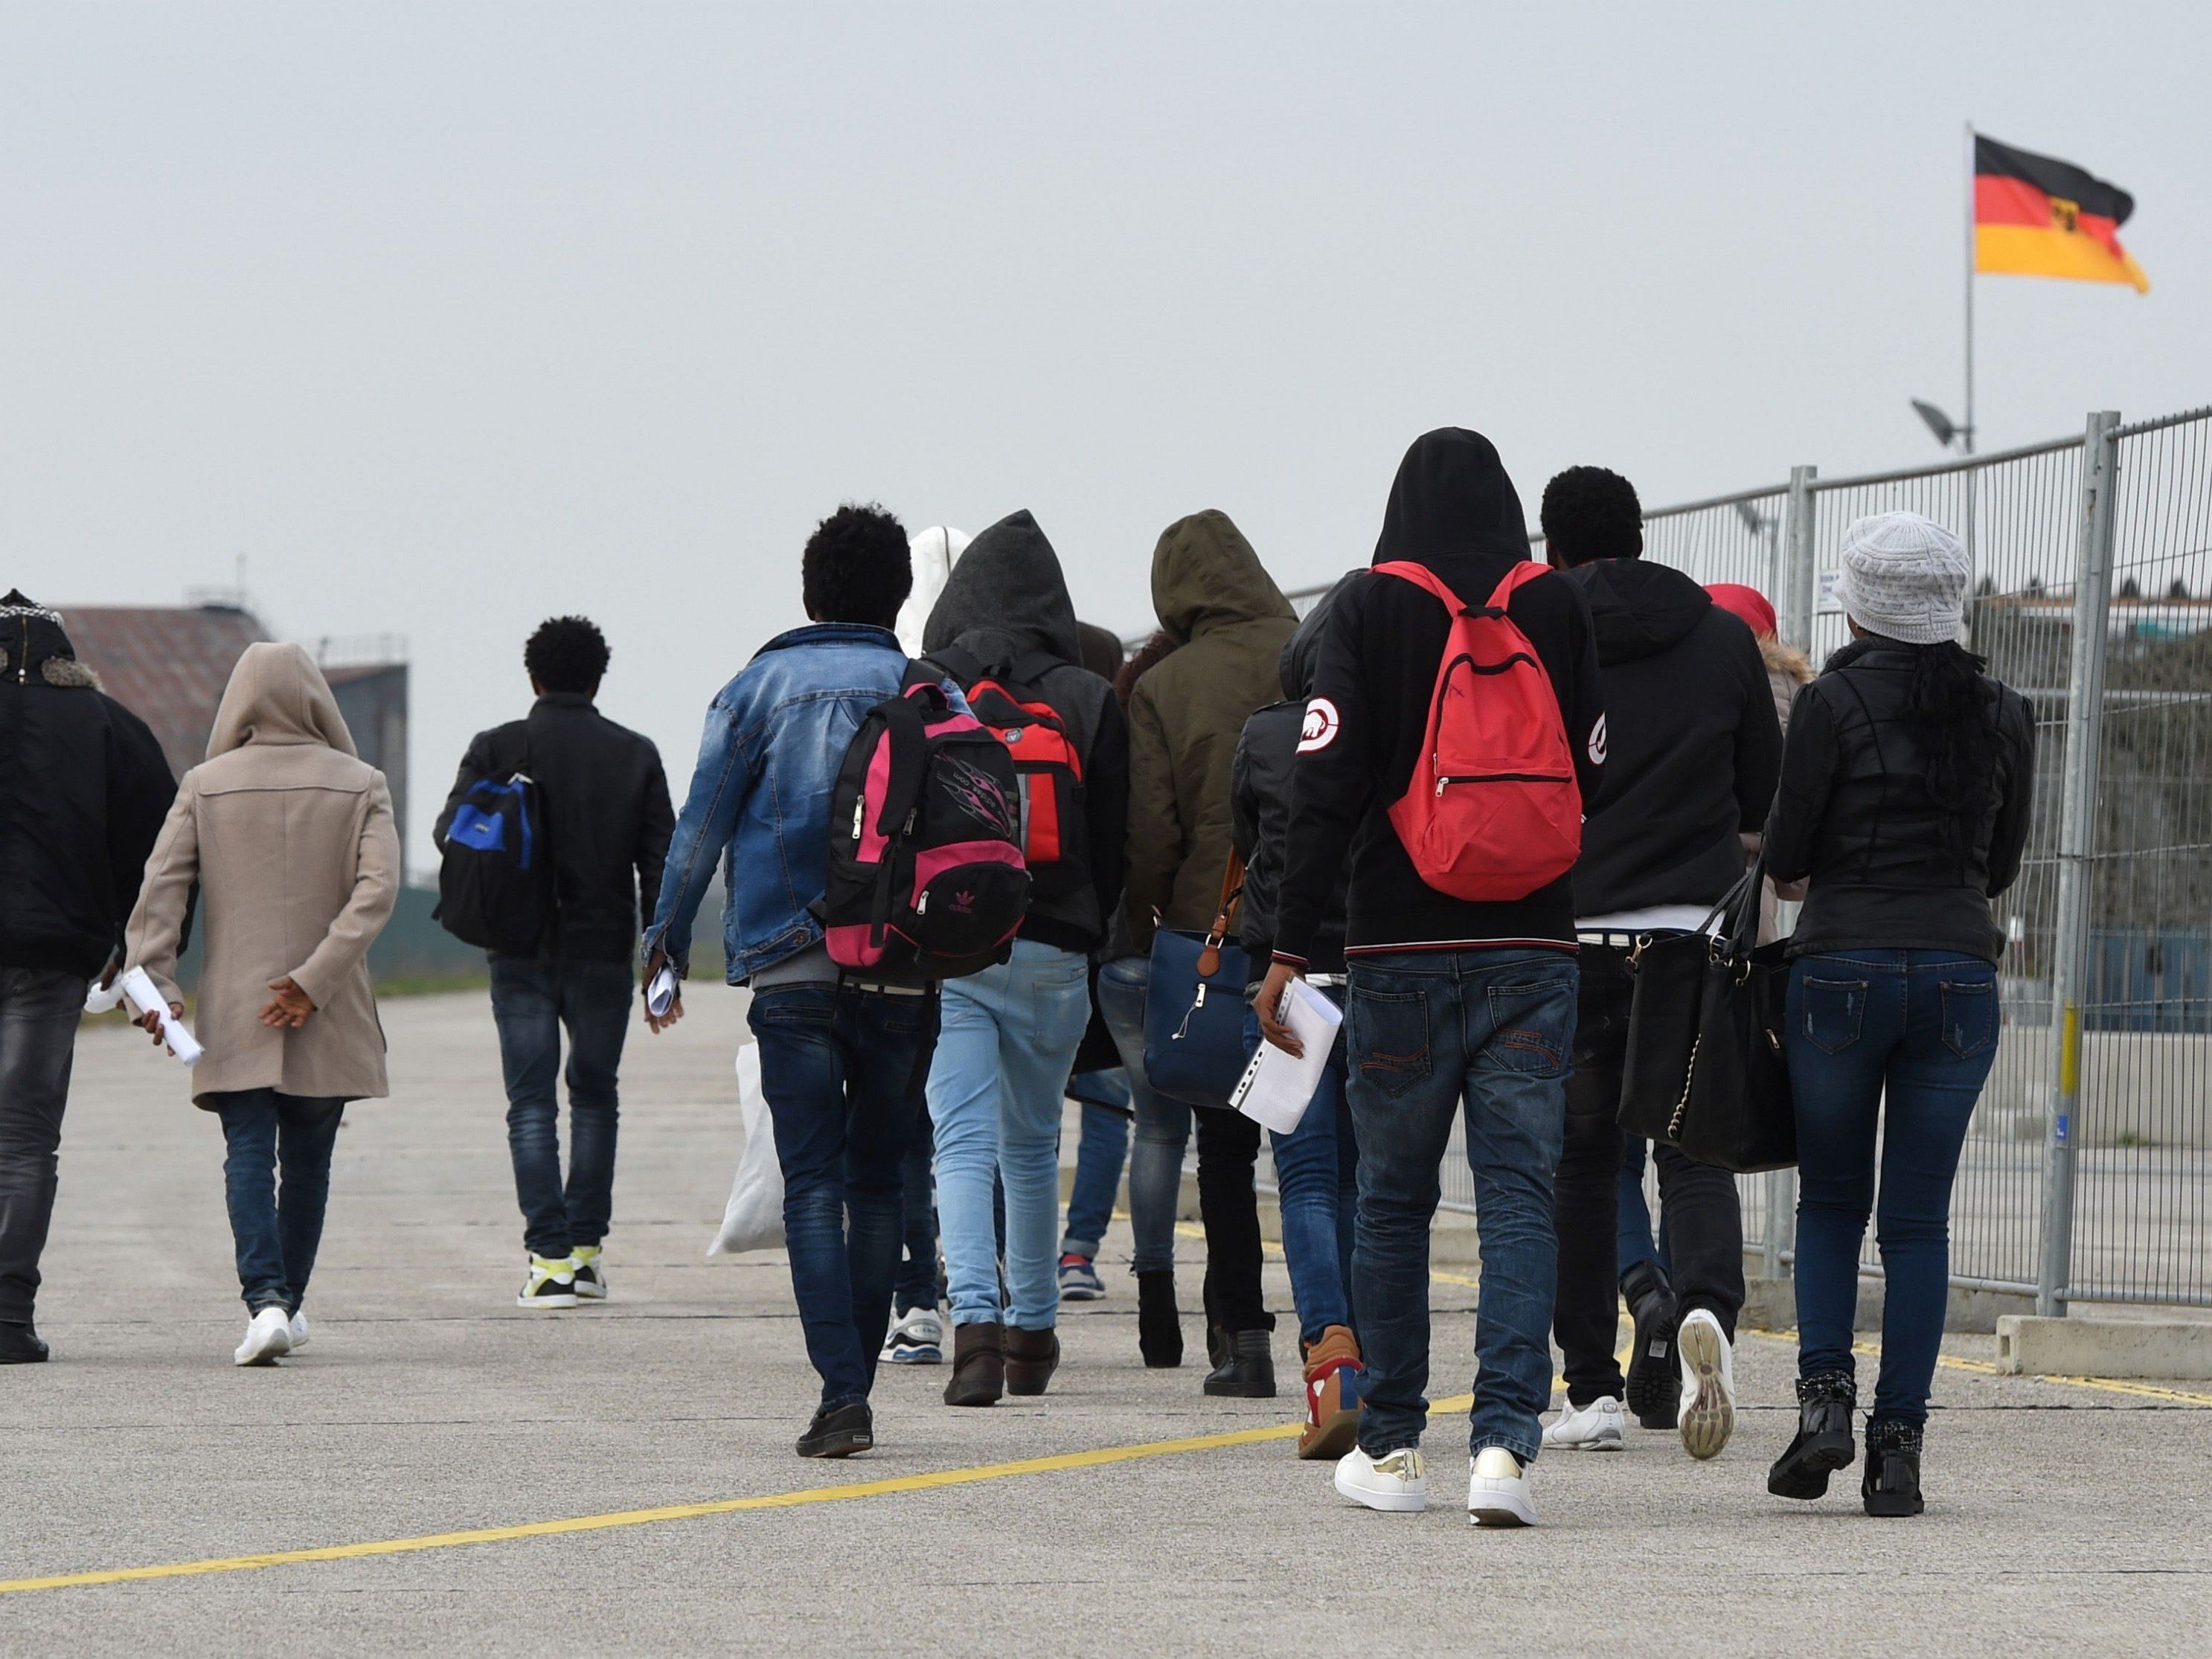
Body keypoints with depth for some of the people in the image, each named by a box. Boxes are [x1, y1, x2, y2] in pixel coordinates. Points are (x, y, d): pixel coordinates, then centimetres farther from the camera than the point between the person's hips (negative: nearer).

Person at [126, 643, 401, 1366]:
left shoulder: (206, 786, 1)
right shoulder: (361, 786, 1)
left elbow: (161, 887, -6)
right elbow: (377, 890, -11)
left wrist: (156, 984, -9)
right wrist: (315, 978, -14)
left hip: (234, 1011, -1)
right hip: (329, 1020, 1)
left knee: (249, 1156, -4)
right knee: (307, 1157, 15)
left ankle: (266, 1298, -23)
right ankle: (287, 1302, 23)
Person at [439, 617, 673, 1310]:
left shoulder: (496, 750, -2)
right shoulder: (635, 755, 2)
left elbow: (451, 833, -9)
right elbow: (661, 862, 1)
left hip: (522, 951, -1)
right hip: (604, 952, 1)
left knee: (532, 1103, 1)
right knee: (595, 1097, 17)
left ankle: (549, 1257, -9)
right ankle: (585, 1244, 16)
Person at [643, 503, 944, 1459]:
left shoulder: (759, 689, 5)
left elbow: (702, 824, 2)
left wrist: (666, 941, 9)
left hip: (790, 973, -1)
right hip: (902, 975, 1)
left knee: (813, 1184, -4)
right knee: (877, 1184, 12)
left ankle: (840, 1391, -18)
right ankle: (854, 1392, 14)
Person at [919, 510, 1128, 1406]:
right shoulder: (1087, 702, 2)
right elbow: (1112, 841, 3)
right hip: (1049, 953, 2)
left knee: (964, 1145, -4)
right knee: (1032, 1145, 17)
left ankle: (975, 1323, -22)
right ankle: (1032, 1333, 25)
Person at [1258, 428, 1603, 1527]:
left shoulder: (1368, 609, -3)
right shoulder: (1557, 608, 3)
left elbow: (1325, 785, -8)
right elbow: (1593, 777, 7)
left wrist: (1290, 948, -6)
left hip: (1400, 947, -1)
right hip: (1531, 946, 1)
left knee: (1392, 1199, 11)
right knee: (1519, 1199, -2)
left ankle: (1392, 1447, 17)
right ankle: (1503, 1440, -16)